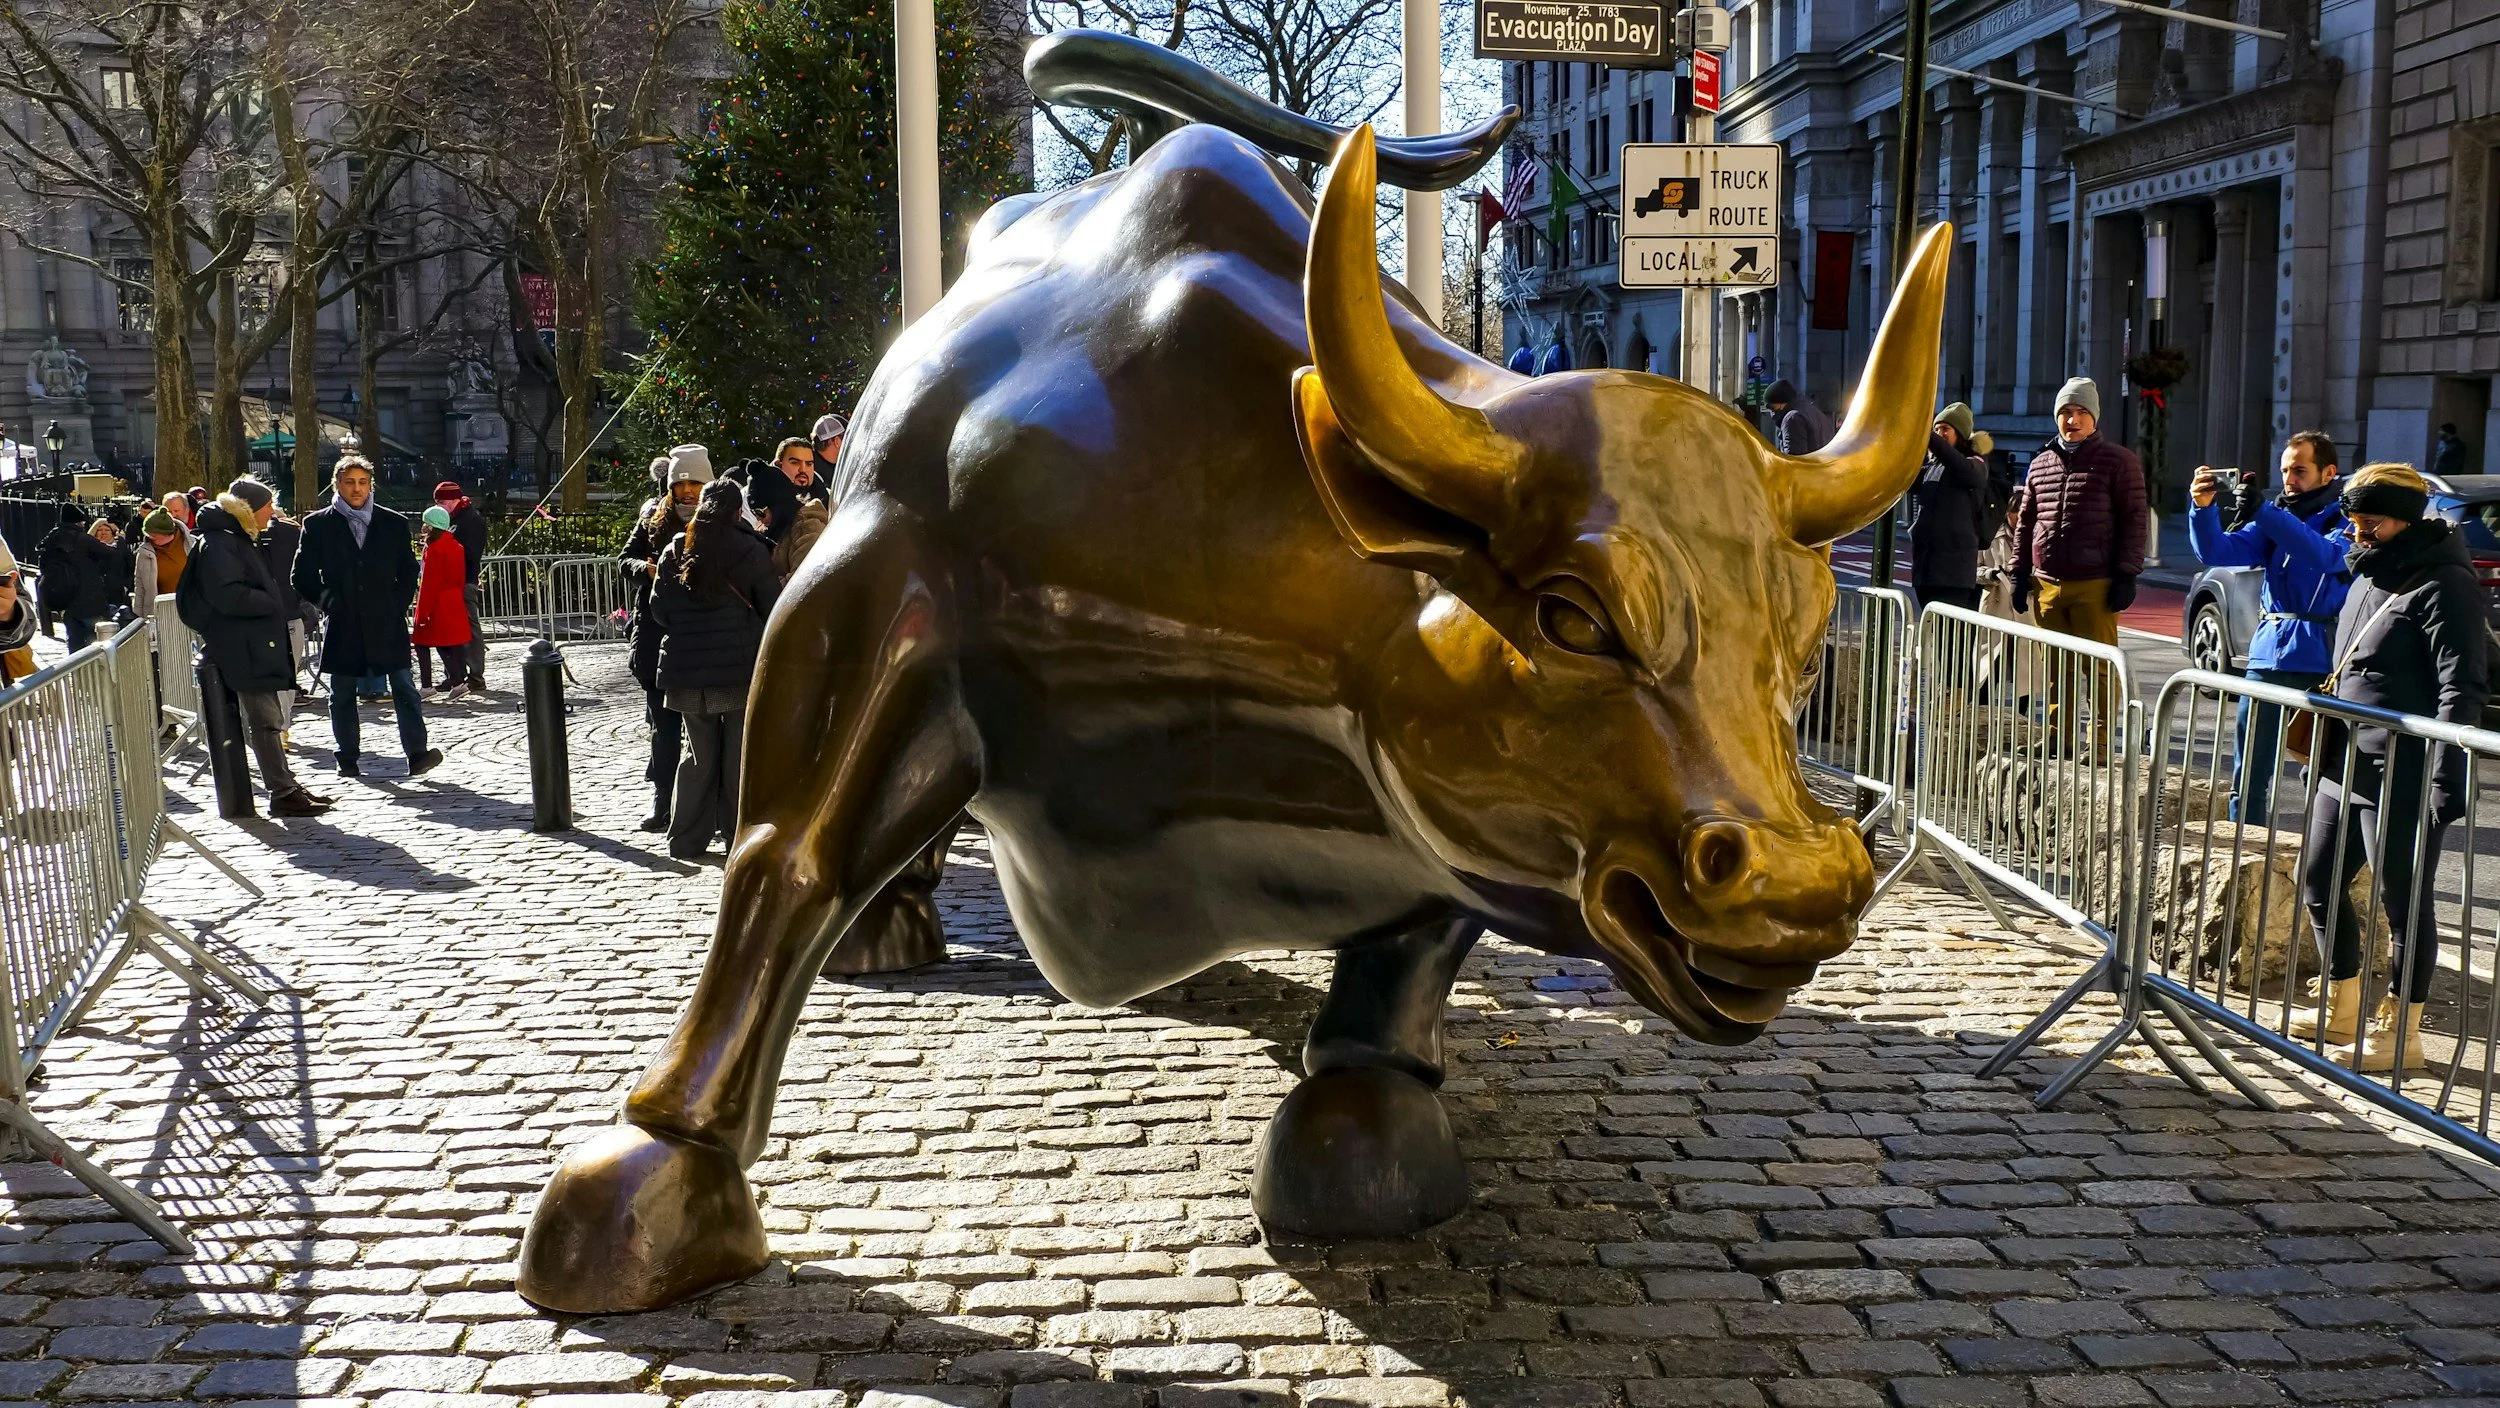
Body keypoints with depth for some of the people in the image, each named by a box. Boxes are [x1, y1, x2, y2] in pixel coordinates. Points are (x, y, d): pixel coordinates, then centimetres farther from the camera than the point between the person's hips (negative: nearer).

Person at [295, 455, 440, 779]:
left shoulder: (393, 523, 8)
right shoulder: (318, 524, 5)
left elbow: (409, 570, 14)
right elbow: (303, 576, 8)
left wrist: (398, 606, 3)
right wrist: (328, 601, 0)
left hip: (387, 623, 0)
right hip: (342, 625, 0)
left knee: (405, 688, -9)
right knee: (342, 695, 6)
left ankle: (417, 755, -12)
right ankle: (349, 760, 14)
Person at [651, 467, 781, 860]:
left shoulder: (674, 552, 4)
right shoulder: (751, 551, -5)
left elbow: (659, 611, 5)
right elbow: (773, 608, -3)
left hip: (687, 670, 3)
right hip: (741, 668, -3)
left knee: (699, 754, 13)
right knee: (740, 754, 6)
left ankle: (687, 839, 15)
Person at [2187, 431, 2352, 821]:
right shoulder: (2277, 518, 14)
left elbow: (2324, 555, -23)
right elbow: (2217, 553, 2)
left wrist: (2262, 511, -32)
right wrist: (2203, 508, -18)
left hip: (2320, 657, -5)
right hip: (2268, 653, 5)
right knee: (2249, 773, 6)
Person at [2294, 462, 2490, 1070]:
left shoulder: (2443, 585, -13)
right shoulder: (2370, 574, 16)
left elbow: (2461, 689, -18)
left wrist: (2447, 779, -23)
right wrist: (2326, 749, 23)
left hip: (2400, 779, -10)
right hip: (2346, 768, 10)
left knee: (2403, 903, 1)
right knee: (2318, 883, 17)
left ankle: (2400, 1031, 12)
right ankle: (2343, 1007, 31)